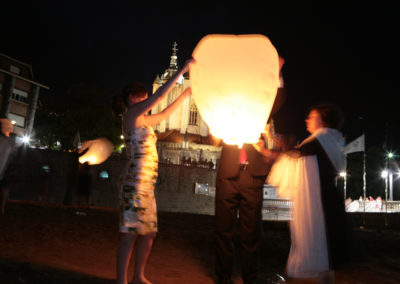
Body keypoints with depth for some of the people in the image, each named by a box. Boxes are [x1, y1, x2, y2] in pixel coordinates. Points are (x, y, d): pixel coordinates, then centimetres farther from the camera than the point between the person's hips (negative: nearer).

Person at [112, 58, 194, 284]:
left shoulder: (141, 120, 22)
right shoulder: (131, 114, -2)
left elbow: (166, 113, 32)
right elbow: (160, 94, -8)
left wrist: (186, 94, 32)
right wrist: (182, 70, -5)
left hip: (146, 182, 9)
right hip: (136, 180, -9)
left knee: (149, 232, 11)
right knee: (131, 232, -7)